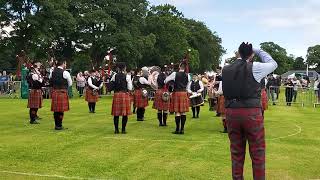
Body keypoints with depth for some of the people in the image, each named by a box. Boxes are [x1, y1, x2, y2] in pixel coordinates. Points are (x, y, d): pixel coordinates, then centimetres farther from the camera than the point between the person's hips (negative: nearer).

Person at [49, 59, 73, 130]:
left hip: (54, 92, 6)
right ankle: (59, 126, 6)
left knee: (55, 109, 11)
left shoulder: (52, 72, 7)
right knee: (61, 109, 1)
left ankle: (56, 125, 19)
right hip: (62, 92, -6)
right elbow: (70, 84, -2)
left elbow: (50, 82, 14)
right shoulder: (65, 73, -9)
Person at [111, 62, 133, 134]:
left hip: (116, 95, 3)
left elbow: (111, 86, 6)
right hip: (125, 94, -3)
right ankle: (123, 129, 6)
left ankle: (116, 129, 11)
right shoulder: (127, 76, -5)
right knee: (125, 113, 5)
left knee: (116, 113, 8)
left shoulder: (114, 76, 2)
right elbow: (130, 88, -6)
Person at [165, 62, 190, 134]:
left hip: (176, 93, -3)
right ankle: (182, 129, 8)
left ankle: (177, 129, 0)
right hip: (184, 93, 3)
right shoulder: (187, 76, 3)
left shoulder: (175, 74, -6)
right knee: (183, 112, 5)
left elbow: (166, 80, 5)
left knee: (177, 112, -1)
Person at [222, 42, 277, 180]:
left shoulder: (226, 70, 7)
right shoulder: (254, 67, -4)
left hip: (231, 112, 4)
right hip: (251, 112, -4)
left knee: (236, 151, 13)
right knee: (258, 152, 7)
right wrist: (258, 51, 19)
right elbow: (273, 64, 12)